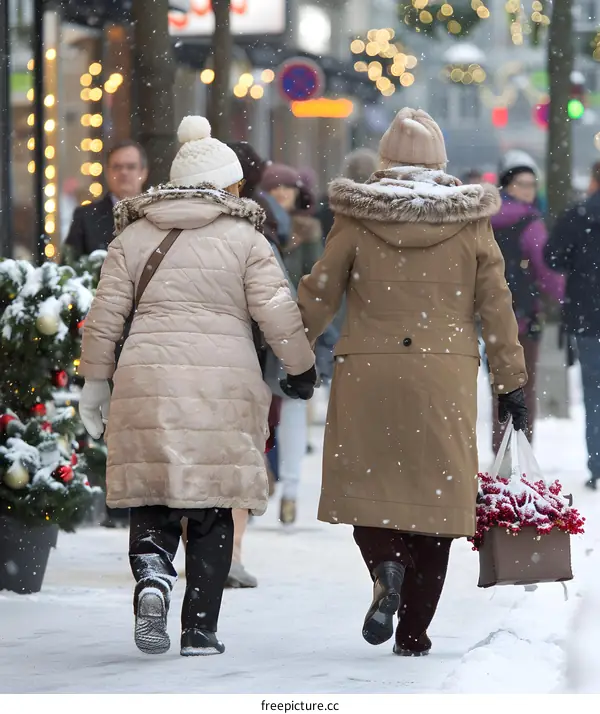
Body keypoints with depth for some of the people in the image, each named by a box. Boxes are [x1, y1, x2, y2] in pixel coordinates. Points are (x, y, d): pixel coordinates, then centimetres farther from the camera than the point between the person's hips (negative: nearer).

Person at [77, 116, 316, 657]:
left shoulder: (133, 236, 11)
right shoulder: (245, 239, 4)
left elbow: (106, 313, 8)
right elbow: (277, 313, 1)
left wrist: (96, 380, 16)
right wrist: (302, 370, 14)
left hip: (146, 381, 2)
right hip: (224, 384, -1)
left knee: (154, 497, 8)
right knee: (212, 511, 6)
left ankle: (152, 577, -22)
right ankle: (201, 630, 5)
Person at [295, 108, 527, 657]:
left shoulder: (357, 217, 0)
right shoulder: (470, 220, 2)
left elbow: (319, 296, 3)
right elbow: (496, 306, 4)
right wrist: (511, 382, 11)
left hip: (368, 370, -1)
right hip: (446, 374, 1)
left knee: (368, 487, 10)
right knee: (434, 492, 6)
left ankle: (387, 566, -21)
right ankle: (414, 633, 5)